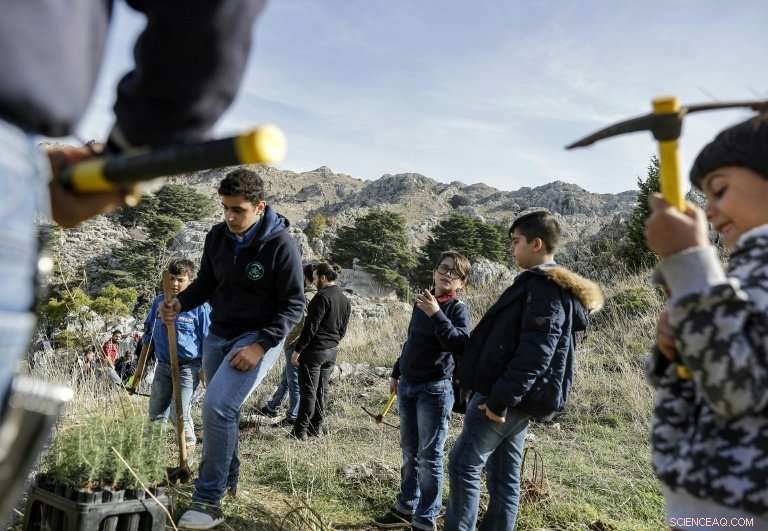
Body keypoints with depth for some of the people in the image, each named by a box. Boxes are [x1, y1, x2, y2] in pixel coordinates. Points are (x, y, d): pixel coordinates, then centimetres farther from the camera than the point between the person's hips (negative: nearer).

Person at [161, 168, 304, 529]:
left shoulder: (280, 244, -18)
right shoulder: (217, 236, -2)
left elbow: (293, 305, -15)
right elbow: (206, 283, 11)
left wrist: (261, 345, -23)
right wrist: (181, 303, -10)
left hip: (259, 337, -6)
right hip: (218, 335, 7)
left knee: (217, 405, -21)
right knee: (221, 409, 15)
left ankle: (208, 500, -8)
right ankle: (227, 479, 37)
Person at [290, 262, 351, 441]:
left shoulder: (322, 297, -16)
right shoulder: (345, 299, 10)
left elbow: (311, 327, -19)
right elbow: (343, 329, 14)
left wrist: (297, 350, -15)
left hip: (314, 350, -8)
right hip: (332, 351, 8)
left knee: (308, 391, -2)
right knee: (322, 390, 14)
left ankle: (300, 431, 3)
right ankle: (316, 428, 20)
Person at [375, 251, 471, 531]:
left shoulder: (458, 309, -8)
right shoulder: (420, 303, 10)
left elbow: (461, 345, -25)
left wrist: (436, 314, -28)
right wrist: (397, 373, 24)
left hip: (435, 390, -6)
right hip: (407, 386, 7)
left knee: (429, 457, -2)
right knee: (410, 453, 16)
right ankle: (406, 508, 29)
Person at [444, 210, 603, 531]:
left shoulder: (544, 288, -16)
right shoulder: (553, 287, 17)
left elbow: (534, 353, -25)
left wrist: (501, 398, -25)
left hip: (507, 399, -10)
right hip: (517, 399, 10)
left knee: (464, 464, -3)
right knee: (504, 474, 13)